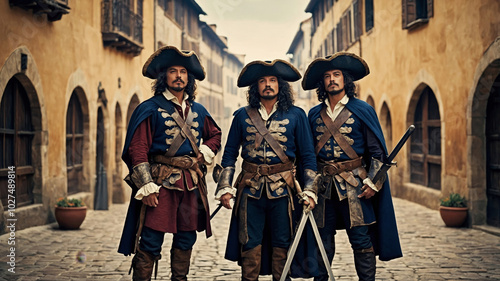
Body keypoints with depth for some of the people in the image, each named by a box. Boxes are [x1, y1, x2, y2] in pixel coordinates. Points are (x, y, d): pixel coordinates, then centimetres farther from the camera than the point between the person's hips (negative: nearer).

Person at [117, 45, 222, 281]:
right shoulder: (150, 109, -4)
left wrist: (204, 154, 9)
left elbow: (215, 135, 29)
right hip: (161, 182, -5)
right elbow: (138, 150, -9)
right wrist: (146, 187, -15)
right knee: (150, 242, -6)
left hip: (192, 181, 6)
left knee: (186, 239, 12)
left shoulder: (198, 111, 12)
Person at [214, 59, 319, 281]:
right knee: (250, 243, 2)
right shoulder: (242, 116, 8)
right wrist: (225, 187, 2)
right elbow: (230, 153, 10)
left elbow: (307, 156, 5)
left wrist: (309, 191, -3)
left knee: (281, 243, 4)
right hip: (251, 187, 1)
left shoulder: (296, 115, 4)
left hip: (282, 188, -1)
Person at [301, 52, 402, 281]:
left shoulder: (362, 110, 1)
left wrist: (372, 182, -8)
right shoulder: (314, 114, 11)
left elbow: (377, 151, 0)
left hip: (354, 184, -3)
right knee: (322, 241, 7)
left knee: (361, 240, -2)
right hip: (323, 184, 3)